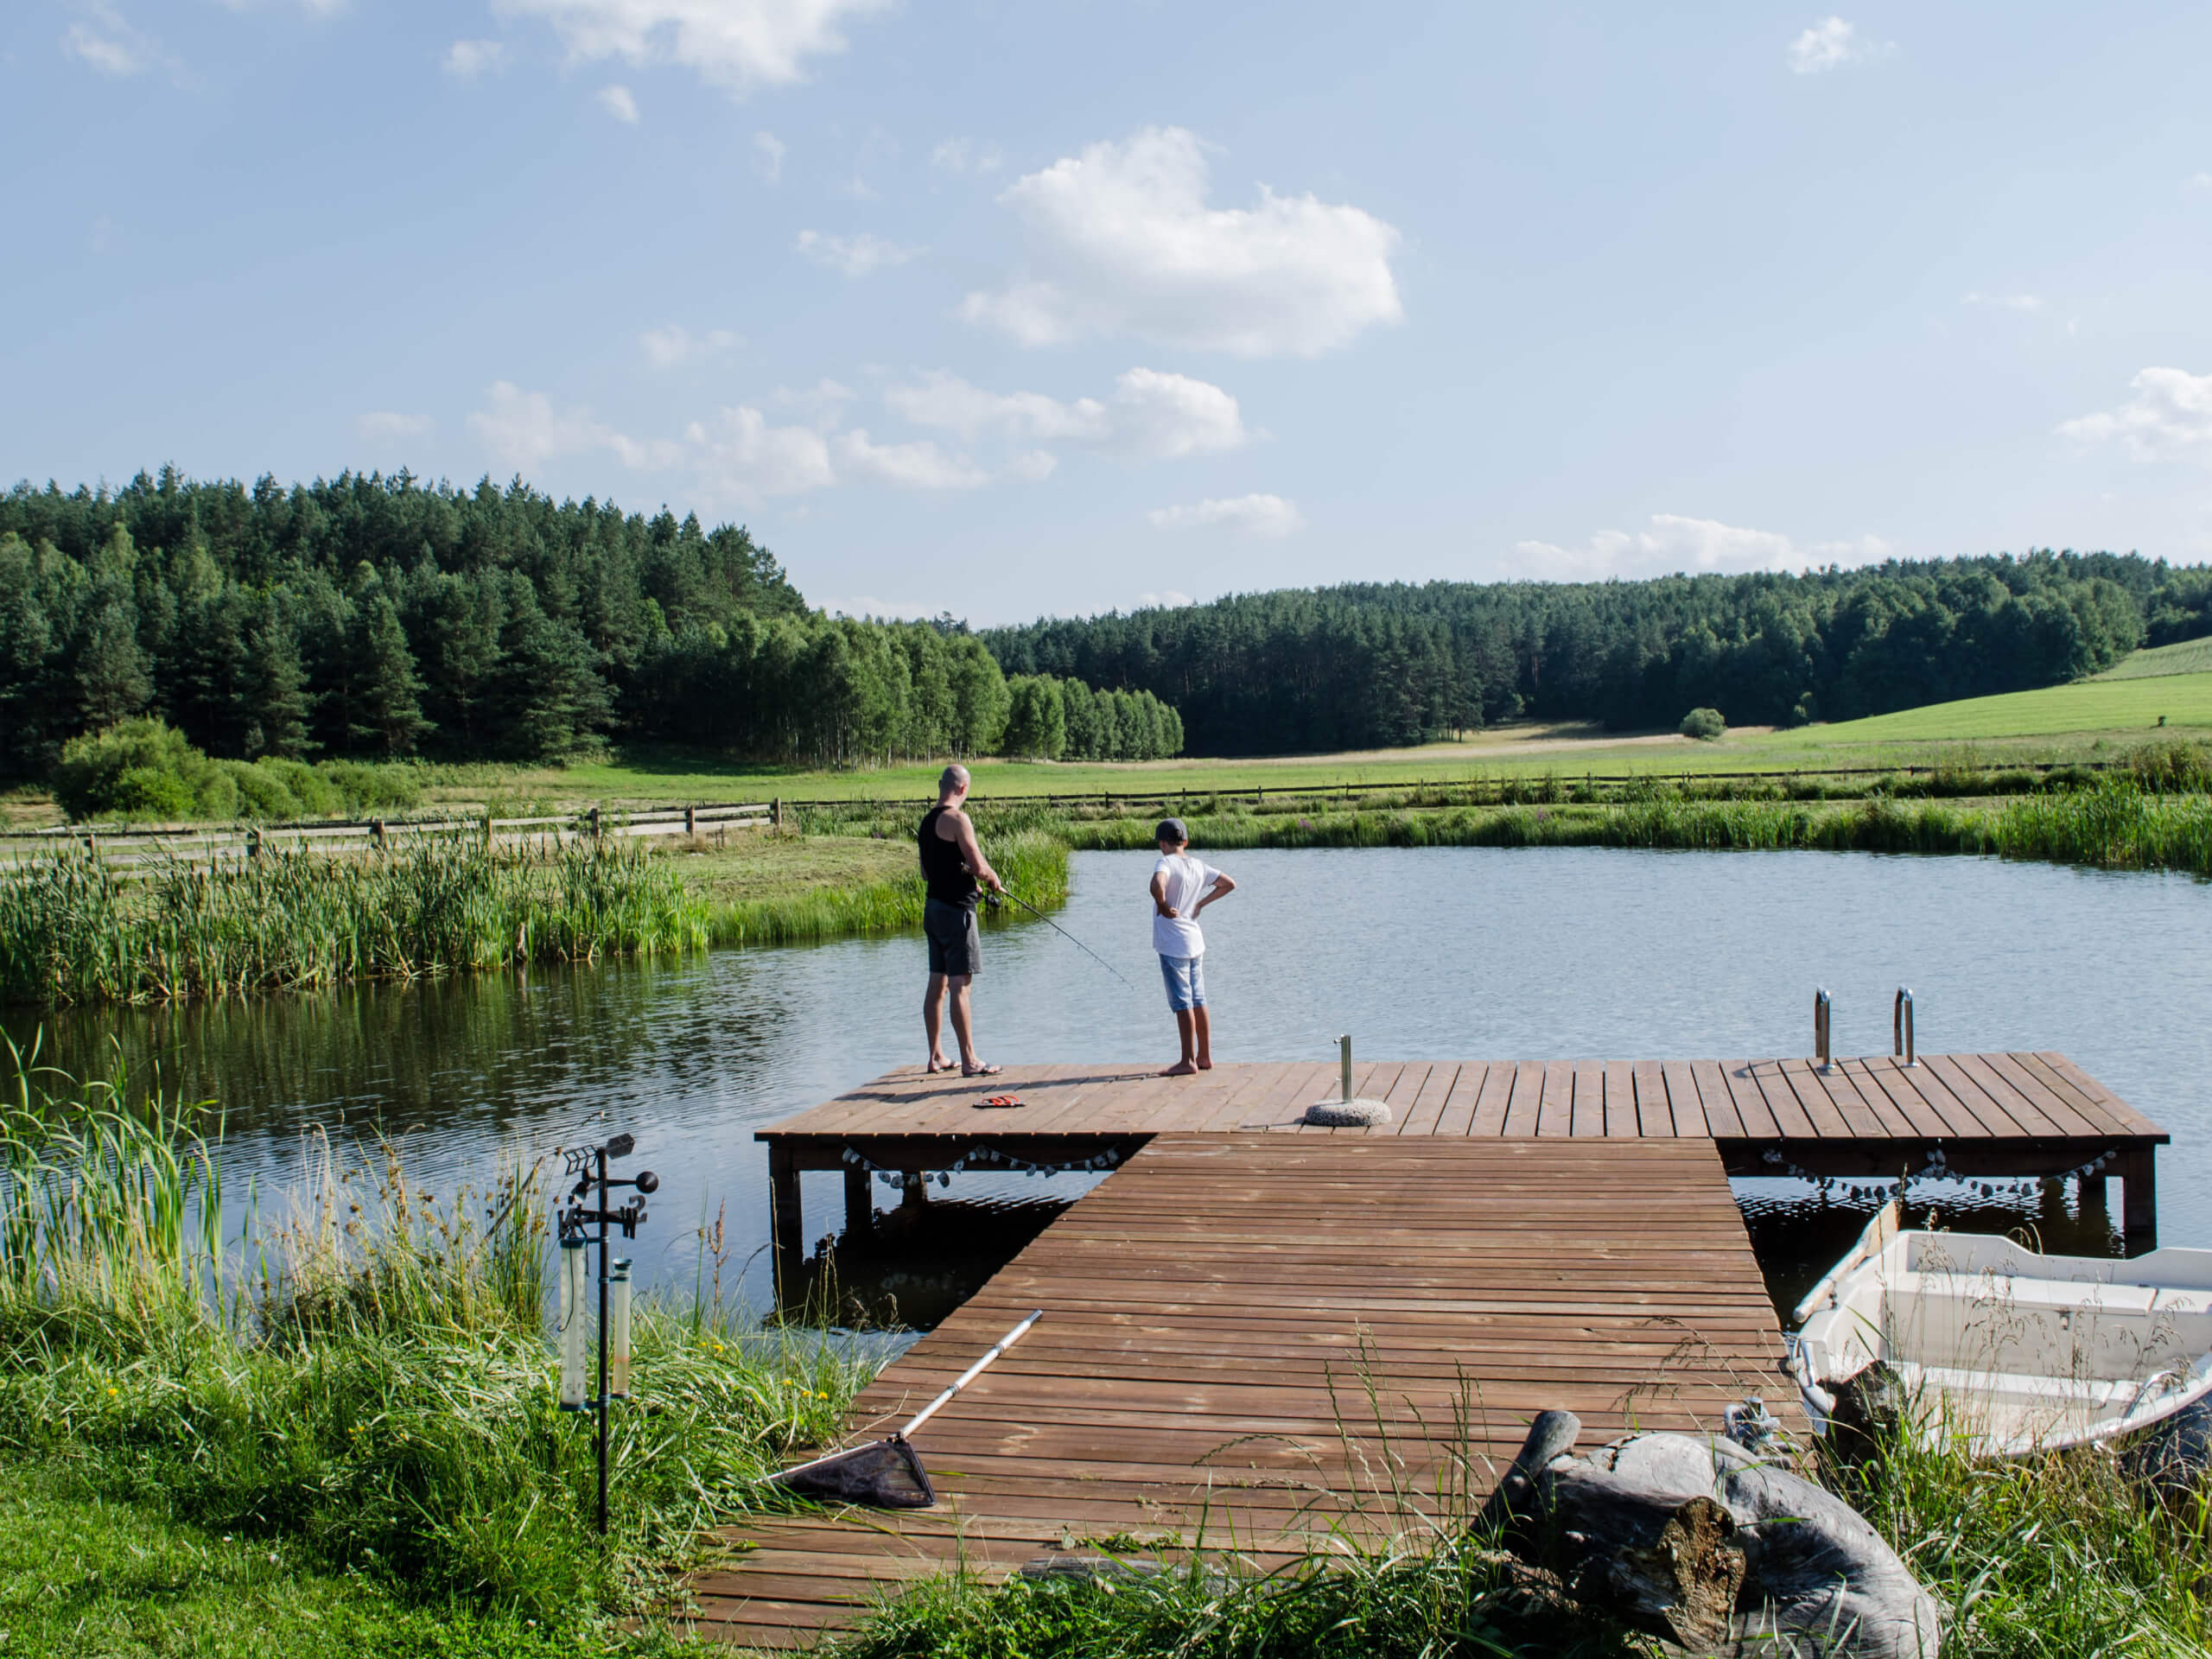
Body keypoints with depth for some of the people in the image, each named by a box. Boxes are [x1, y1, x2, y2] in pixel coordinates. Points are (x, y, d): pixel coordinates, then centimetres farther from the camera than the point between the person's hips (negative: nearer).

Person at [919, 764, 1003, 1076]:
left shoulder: (927, 821, 13)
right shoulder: (956, 819, -15)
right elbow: (978, 866, -19)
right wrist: (993, 880, 2)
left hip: (933, 907, 9)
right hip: (956, 909, -9)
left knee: (937, 984, 12)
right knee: (959, 986, -7)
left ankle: (936, 1056, 18)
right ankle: (969, 1061, -5)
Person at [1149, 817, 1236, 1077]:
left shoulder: (1166, 863, -13)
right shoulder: (1198, 866, 9)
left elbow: (1157, 885, -35)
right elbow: (1229, 884, 18)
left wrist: (1163, 906, -18)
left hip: (1173, 945, -7)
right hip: (1195, 943, 7)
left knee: (1182, 1004, -3)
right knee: (1198, 1002, 14)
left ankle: (1188, 1061, 0)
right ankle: (1205, 1057, 20)